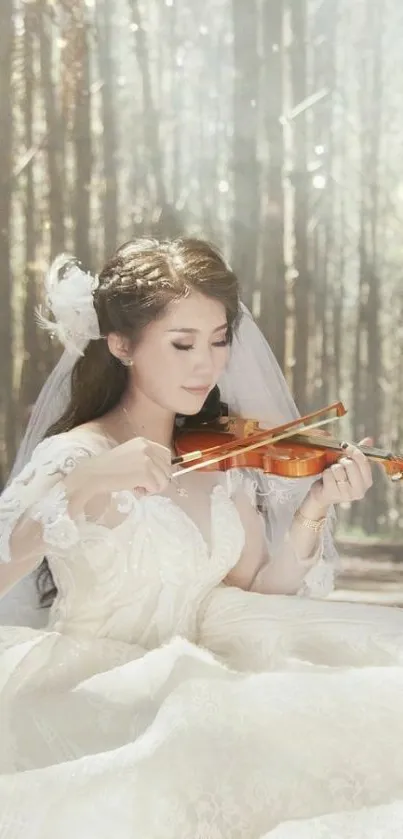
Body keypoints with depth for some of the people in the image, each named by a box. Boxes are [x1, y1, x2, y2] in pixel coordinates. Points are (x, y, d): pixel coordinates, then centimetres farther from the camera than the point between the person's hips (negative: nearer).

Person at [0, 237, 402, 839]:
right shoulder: (74, 457, -11)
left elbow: (254, 599, 7)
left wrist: (312, 514, -8)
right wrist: (80, 489, -34)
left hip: (201, 681, 6)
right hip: (98, 698, -6)